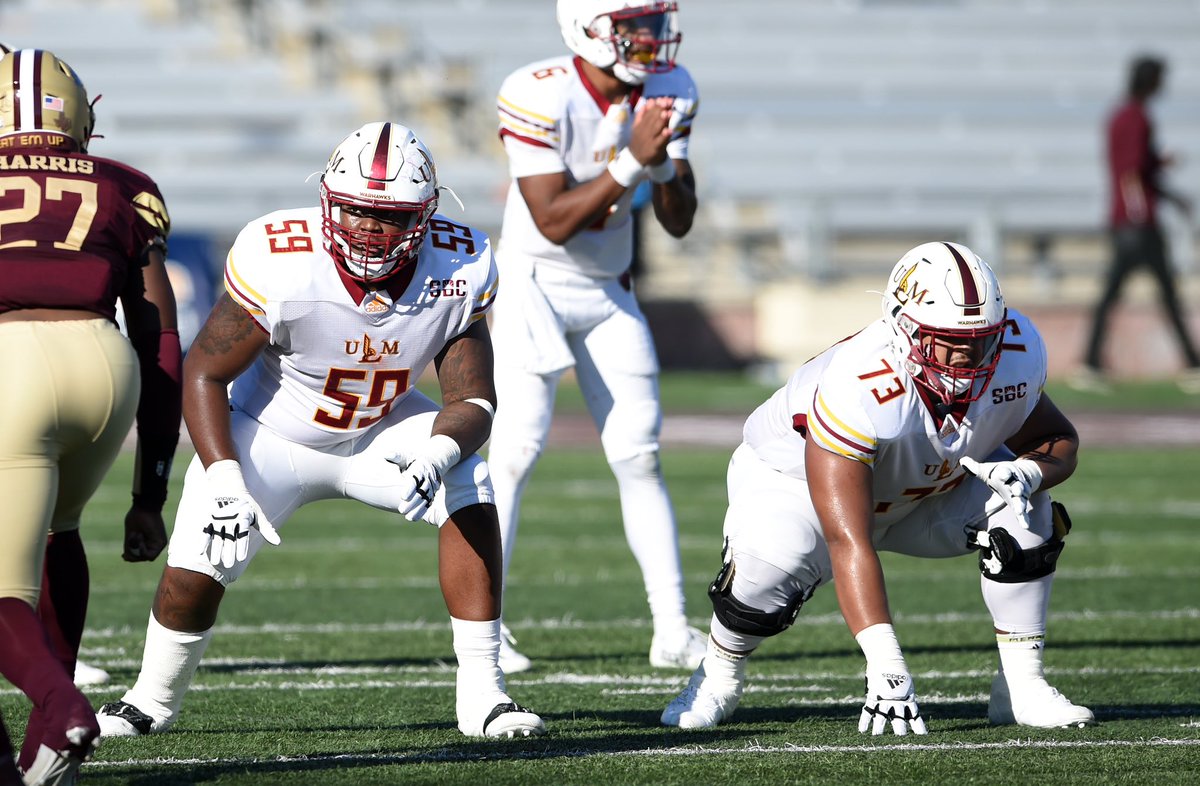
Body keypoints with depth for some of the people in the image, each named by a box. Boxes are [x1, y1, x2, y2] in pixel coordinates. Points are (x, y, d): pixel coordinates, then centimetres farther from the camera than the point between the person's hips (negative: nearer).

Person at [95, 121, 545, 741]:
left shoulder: (456, 269, -23)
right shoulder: (282, 265, -33)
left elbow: (473, 400, -17)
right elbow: (203, 373, -22)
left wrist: (437, 456, -39)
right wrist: (224, 483, -32)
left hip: (383, 428, 2)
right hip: (274, 432, -2)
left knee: (470, 497, -22)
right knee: (195, 572, -14)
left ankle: (481, 694, -14)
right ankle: (153, 699, 19)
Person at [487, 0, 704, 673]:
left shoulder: (667, 92, -5)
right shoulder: (540, 98, -23)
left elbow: (680, 222, -4)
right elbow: (553, 222, -25)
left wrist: (663, 165, -24)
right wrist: (630, 162, -33)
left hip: (609, 291, 5)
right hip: (535, 285, -5)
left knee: (641, 457, 3)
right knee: (516, 449, -12)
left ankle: (674, 631, 6)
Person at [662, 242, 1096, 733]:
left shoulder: (1014, 356, -25)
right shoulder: (861, 392, -43)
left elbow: (1060, 442, -5)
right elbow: (848, 542, -45)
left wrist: (1028, 472, -32)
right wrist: (886, 666, -52)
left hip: (933, 489, 5)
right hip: (798, 478, -5)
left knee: (1027, 514, -21)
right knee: (772, 559, -35)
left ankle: (1020, 688, -8)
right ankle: (717, 681, -4)